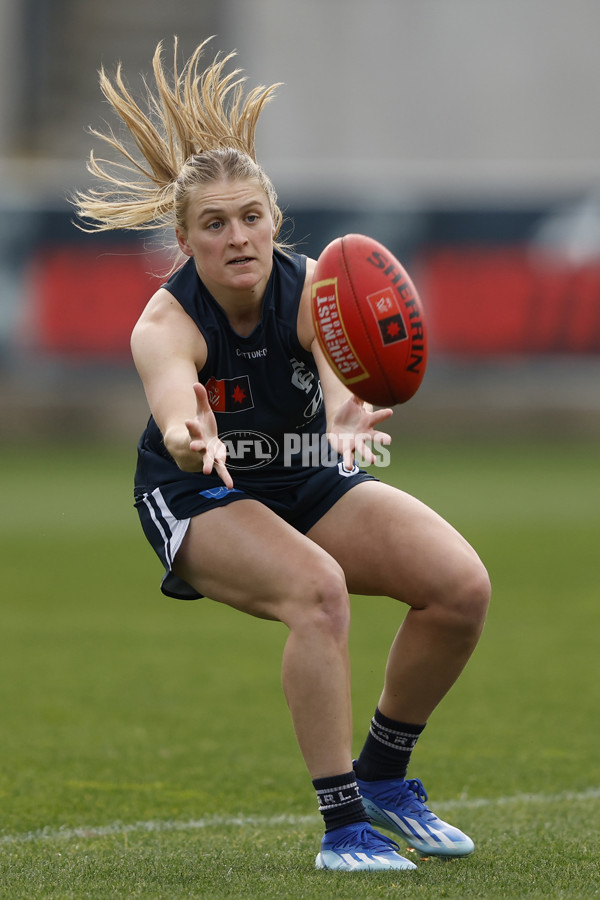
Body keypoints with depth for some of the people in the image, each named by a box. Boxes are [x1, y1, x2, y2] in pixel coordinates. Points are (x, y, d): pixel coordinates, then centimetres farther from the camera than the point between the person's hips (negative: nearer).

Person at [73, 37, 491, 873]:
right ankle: (342, 823, -30)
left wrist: (345, 416, -67)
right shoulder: (166, 322, -26)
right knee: (317, 590, -34)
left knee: (463, 586, -15)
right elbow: (174, 406, -48)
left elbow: (341, 363, -43)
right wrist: (191, 439, -73)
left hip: (310, 485, 4)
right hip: (201, 499, -4)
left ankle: (383, 774, 7)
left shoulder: (311, 288, -21)